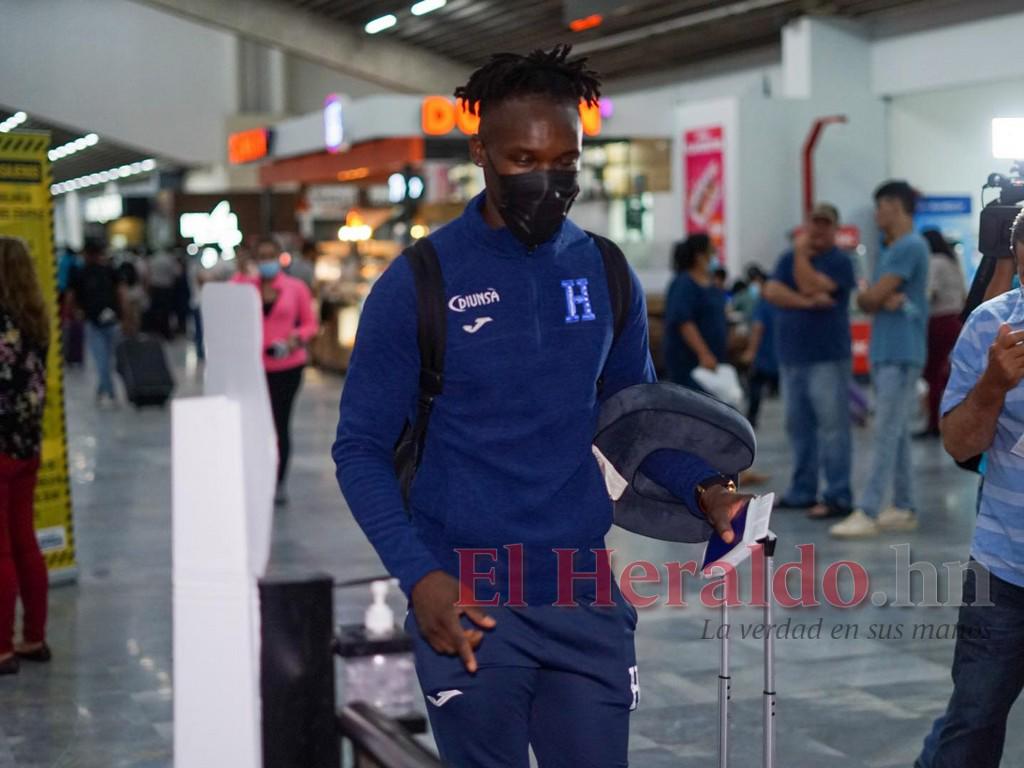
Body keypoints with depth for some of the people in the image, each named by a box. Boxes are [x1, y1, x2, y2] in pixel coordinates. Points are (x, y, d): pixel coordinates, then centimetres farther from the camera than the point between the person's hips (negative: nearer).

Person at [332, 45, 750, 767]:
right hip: (467, 603, -3)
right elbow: (362, 449, -5)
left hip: (587, 595, 3)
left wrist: (701, 488, -5)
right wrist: (418, 575, -18)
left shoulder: (608, 274, 4)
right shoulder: (418, 281, -8)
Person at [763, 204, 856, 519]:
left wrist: (801, 253, -5)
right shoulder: (788, 259, 15)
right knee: (798, 427, 11)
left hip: (828, 358, -6)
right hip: (791, 356, 6)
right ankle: (802, 492, 19)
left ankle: (838, 497, -8)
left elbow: (810, 286, -17)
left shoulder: (840, 261, -3)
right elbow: (772, 291, -1)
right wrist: (807, 302, -15)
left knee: (832, 427, -8)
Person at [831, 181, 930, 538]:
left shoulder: (911, 246, -13)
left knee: (886, 433, -10)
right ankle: (904, 508, 17)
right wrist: (882, 300, -10)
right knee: (897, 433, 11)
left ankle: (868, 513, -11)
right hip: (884, 352, 10)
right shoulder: (891, 250, 18)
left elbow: (872, 297, -15)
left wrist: (867, 296, 7)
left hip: (900, 355, -10)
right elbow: (870, 300, 11)